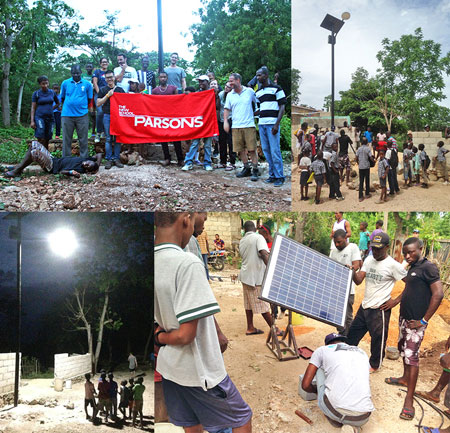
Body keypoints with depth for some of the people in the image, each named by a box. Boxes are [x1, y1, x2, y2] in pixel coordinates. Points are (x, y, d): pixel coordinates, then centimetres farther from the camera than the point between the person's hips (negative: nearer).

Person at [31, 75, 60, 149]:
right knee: (41, 139, -15)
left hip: (50, 118, 3)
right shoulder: (36, 94, 0)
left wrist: (50, 109, 11)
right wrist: (32, 121, -9)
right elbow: (33, 108, -1)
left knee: (47, 140, 4)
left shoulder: (52, 92, 8)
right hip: (39, 117, -3)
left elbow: (58, 103, 25)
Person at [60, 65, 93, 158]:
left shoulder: (87, 84, 6)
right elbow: (62, 98, 17)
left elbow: (89, 99, 11)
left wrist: (81, 105, 9)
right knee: (66, 139, 3)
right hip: (67, 115, 1)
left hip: (82, 115, -1)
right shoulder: (65, 83, 9)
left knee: (83, 140, 0)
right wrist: (69, 105, 11)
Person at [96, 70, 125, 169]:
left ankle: (116, 158, 6)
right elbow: (98, 103, 0)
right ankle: (108, 159, 2)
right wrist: (108, 95, -8)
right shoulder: (103, 90, 9)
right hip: (107, 116, -1)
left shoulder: (120, 89, 11)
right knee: (108, 138, -2)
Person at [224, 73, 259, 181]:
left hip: (249, 125, -3)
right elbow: (227, 109, 13)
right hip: (236, 126, 3)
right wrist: (225, 121, 2)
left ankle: (255, 170, 0)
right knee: (240, 149, 5)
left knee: (252, 149, -6)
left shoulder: (249, 91, 2)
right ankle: (246, 169, 18)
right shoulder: (230, 95, 11)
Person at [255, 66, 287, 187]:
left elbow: (282, 107, -5)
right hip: (261, 124, 6)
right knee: (266, 150, 7)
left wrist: (277, 124, -14)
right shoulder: (258, 92, 17)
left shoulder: (276, 89, -1)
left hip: (272, 124, -6)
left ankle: (279, 177, -1)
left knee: (275, 151, -8)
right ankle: (272, 175, 15)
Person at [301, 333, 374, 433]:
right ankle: (353, 425, 12)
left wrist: (317, 390, 35)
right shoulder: (362, 352, 24)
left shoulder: (321, 350, 13)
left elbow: (305, 385, 10)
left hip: (335, 411, -4)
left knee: (320, 369, 22)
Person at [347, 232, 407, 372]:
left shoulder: (393, 265, -14)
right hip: (364, 306, 6)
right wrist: (353, 272, -21)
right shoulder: (369, 260, 5)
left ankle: (374, 364, 30)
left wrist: (396, 300, -12)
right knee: (353, 332, 16)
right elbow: (358, 281, 0)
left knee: (378, 338, 8)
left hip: (380, 309, -6)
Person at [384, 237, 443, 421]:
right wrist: (394, 302, 15)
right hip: (404, 317, 9)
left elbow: (438, 294, -21)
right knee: (403, 350, 22)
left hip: (415, 322, -9)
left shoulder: (428, 267, -16)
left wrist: (424, 320, -19)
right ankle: (405, 378, 41)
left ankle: (409, 399, -4)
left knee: (411, 356, -8)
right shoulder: (412, 267, 11)